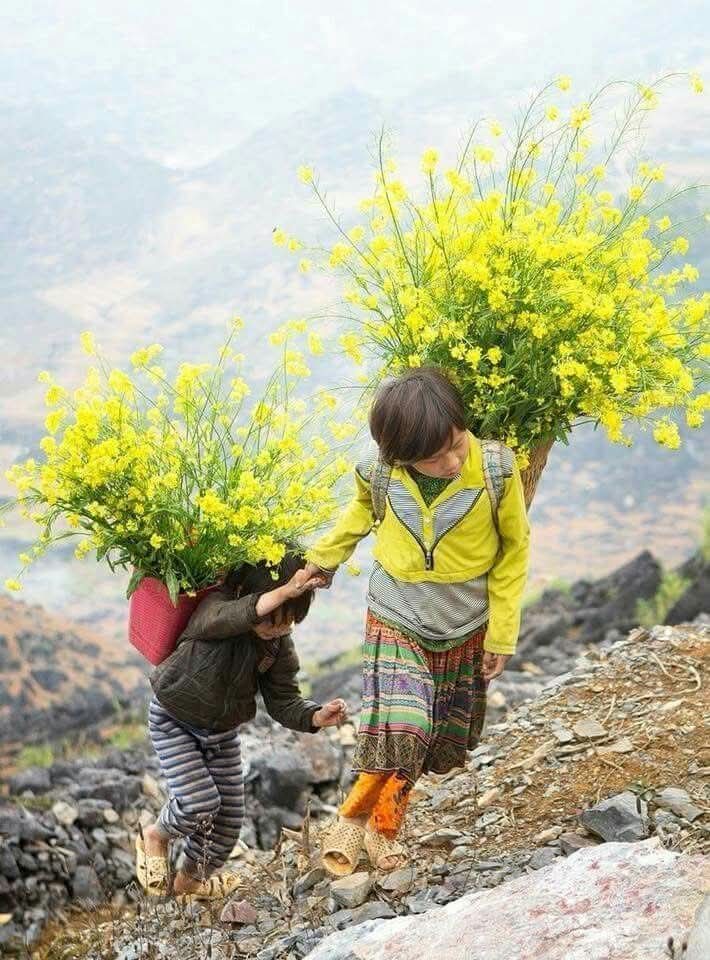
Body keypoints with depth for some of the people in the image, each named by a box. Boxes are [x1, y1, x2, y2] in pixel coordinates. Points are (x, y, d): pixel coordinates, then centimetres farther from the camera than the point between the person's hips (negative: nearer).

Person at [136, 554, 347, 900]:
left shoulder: (279, 645, -11)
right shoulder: (215, 606, -27)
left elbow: (283, 702, -9)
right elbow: (228, 618, -53)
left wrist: (317, 716, -30)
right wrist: (284, 592, -66)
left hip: (223, 730, 6)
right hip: (173, 720, -6)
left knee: (229, 818, 7)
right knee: (200, 804, -19)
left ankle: (189, 880, 35)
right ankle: (155, 837, 16)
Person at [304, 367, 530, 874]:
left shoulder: (496, 470, -22)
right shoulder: (378, 472, -19)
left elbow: (514, 550, -7)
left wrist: (502, 633, -5)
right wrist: (323, 557, 10)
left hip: (466, 632, 1)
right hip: (396, 623, -1)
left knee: (438, 746, 13)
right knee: (399, 737, -20)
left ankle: (384, 828, 35)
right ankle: (353, 817, 5)